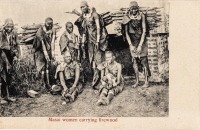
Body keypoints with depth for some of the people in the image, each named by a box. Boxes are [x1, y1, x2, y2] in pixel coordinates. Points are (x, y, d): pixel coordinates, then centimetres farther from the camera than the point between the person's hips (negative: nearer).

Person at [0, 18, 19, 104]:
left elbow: (16, 46, 12)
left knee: (8, 77, 13)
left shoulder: (14, 35, 5)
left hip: (9, 58, 6)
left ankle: (7, 96, 23)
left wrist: (16, 55, 2)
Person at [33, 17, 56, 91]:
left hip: (48, 50, 4)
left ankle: (47, 83, 7)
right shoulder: (40, 31, -18)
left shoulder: (53, 30, -4)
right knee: (42, 67, -6)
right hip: (40, 50, -4)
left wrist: (53, 53, -13)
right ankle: (43, 83, -2)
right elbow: (42, 43, -22)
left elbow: (52, 42, -7)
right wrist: (46, 54, -27)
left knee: (48, 66, 3)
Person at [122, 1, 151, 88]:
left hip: (141, 41, -2)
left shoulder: (141, 16, -10)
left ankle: (146, 81, 2)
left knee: (144, 60, -4)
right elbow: (126, 32, -1)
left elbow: (144, 31, -11)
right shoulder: (127, 18, -4)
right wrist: (130, 45, -8)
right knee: (135, 61, 5)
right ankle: (137, 81, 14)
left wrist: (140, 45, -15)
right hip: (132, 42, 2)